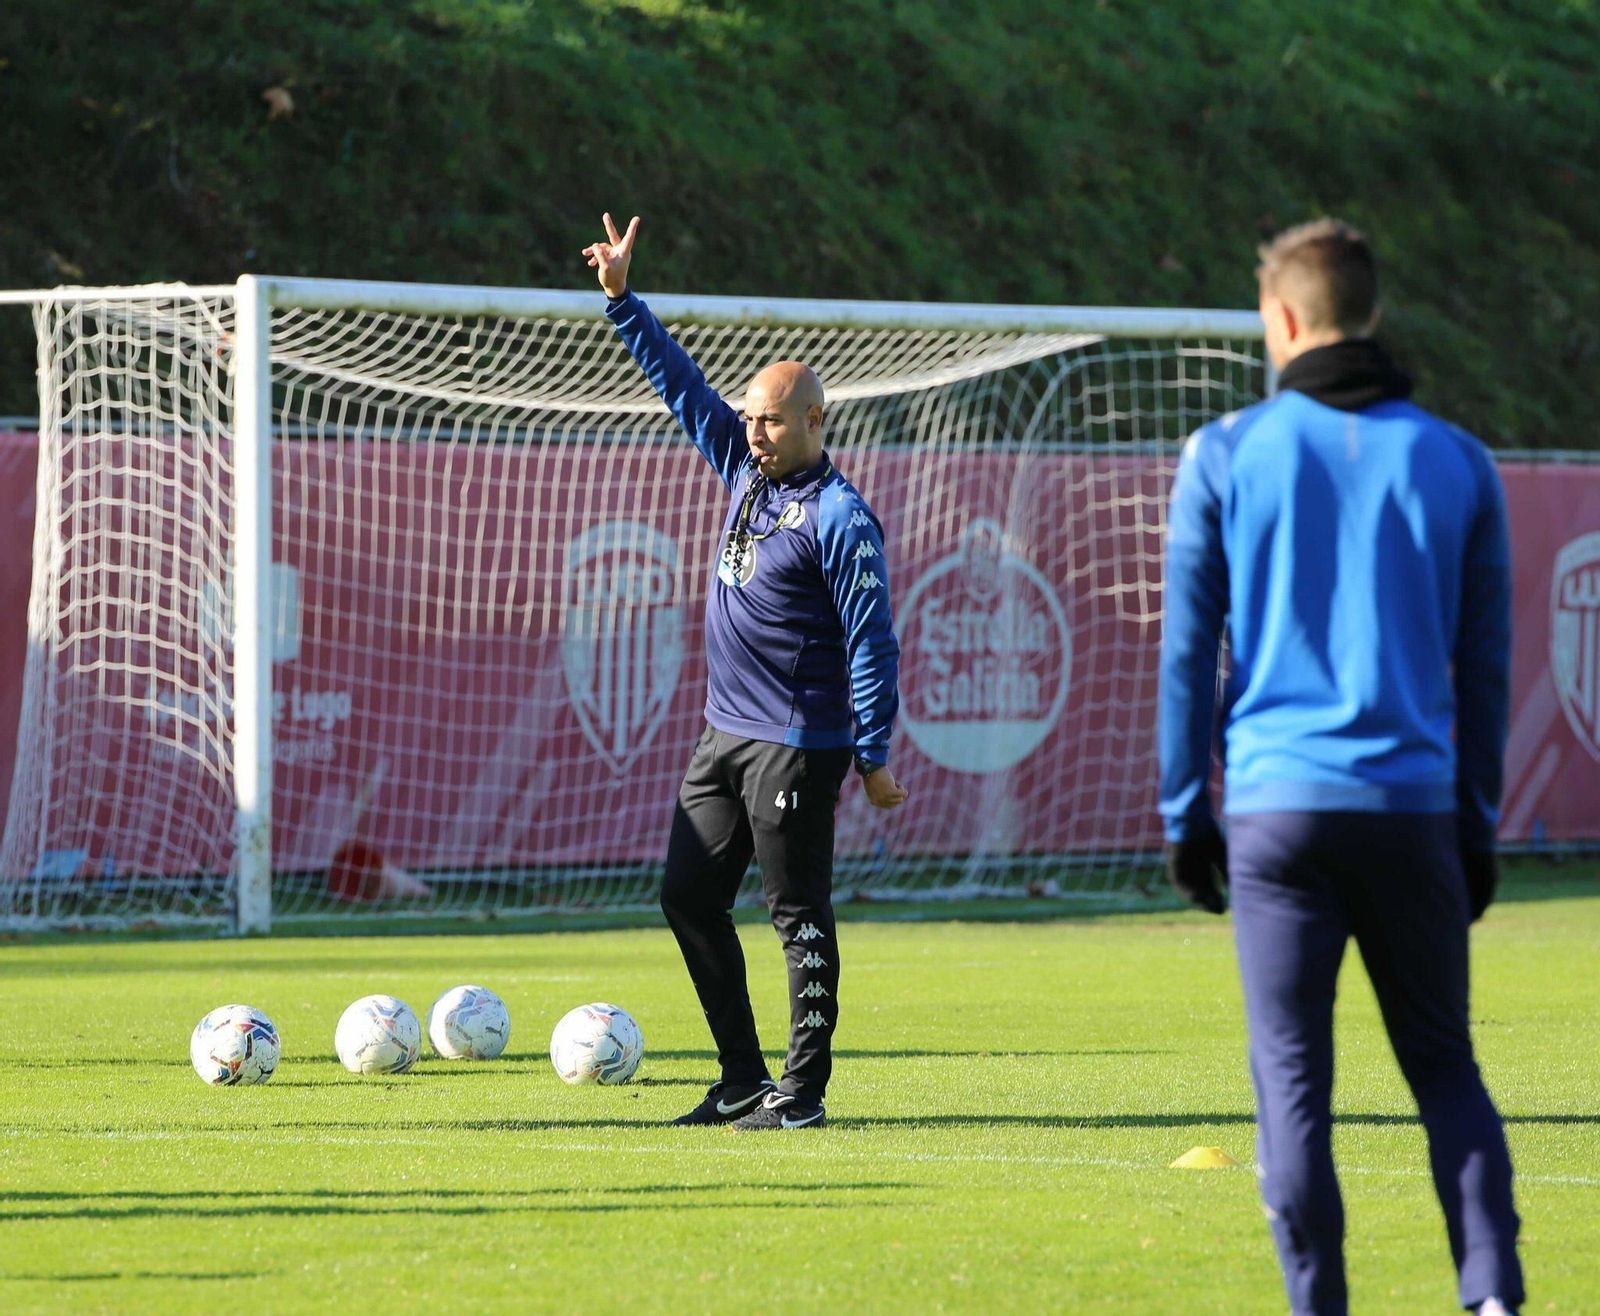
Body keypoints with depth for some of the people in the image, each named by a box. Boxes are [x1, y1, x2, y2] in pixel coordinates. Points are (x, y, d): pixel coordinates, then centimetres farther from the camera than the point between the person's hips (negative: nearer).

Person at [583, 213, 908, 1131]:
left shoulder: (839, 518, -13)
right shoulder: (745, 471, 10)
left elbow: (872, 643, -13)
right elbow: (681, 383, 17)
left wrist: (874, 757, -14)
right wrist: (622, 298, 12)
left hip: (796, 746, -9)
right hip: (726, 737, 9)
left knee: (799, 915, -4)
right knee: (689, 897, 9)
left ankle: (803, 1091, 0)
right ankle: (743, 1080, 15)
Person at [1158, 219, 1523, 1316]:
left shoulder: (1225, 455, 2)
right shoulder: (1457, 462, 7)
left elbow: (1187, 652, 2)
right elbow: (1485, 664, 9)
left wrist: (1186, 815, 9)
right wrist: (1477, 827, 16)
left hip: (1278, 808, -2)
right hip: (1415, 806, 2)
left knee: (1292, 1076, 3)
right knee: (1446, 1066, 9)